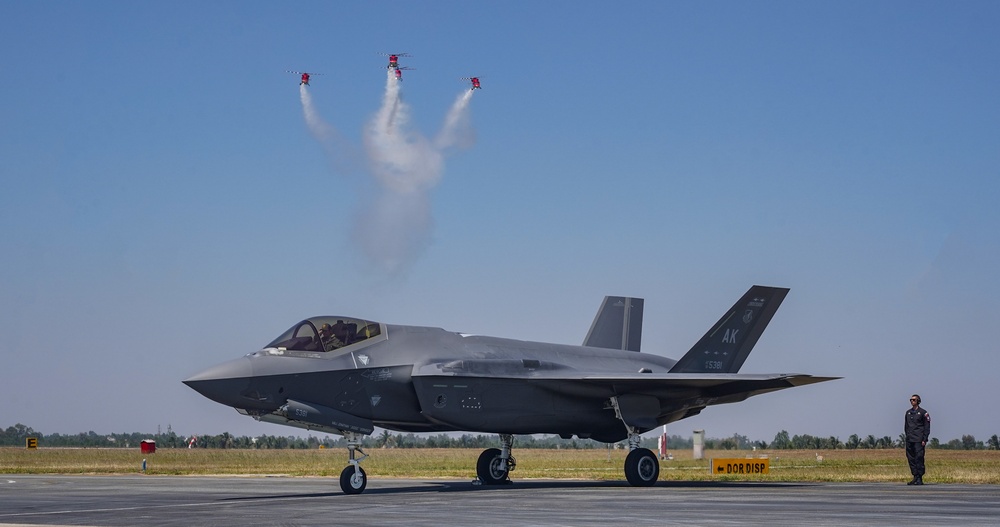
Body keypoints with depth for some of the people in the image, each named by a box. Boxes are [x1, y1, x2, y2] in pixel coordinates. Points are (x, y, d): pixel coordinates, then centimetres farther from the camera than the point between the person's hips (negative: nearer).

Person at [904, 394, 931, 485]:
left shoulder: (923, 412, 0)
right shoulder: (908, 412, 16)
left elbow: (927, 427, -2)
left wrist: (924, 440, -9)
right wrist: (907, 436, 14)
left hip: (918, 440, -6)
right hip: (909, 440, 6)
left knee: (919, 458, -10)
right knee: (911, 459, 4)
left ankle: (920, 479, -8)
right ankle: (915, 477, 10)